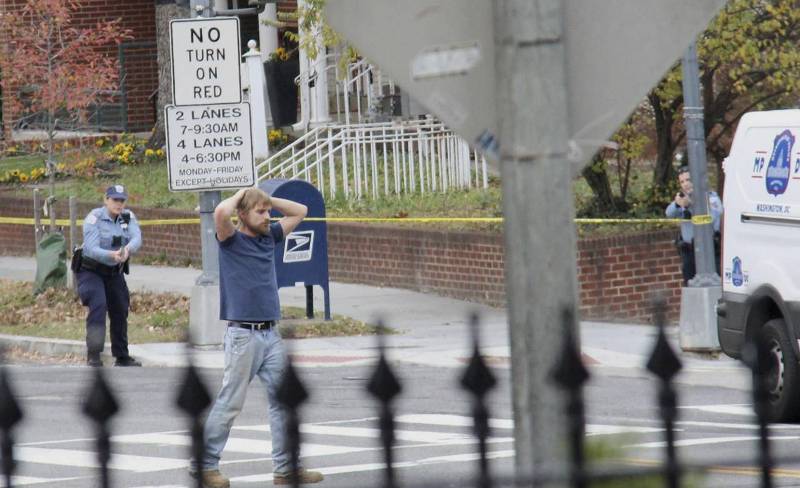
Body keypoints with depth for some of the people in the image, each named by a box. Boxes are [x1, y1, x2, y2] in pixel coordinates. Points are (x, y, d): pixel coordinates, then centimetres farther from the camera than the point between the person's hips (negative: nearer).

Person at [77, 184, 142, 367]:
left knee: (120, 311, 11)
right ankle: (93, 355, -27)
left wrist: (127, 249, -44)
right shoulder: (94, 218, -19)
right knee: (98, 306, -24)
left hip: (115, 272, 6)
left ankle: (122, 357, 27)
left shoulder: (128, 217, -4)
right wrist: (113, 255, -46)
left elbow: (137, 238, -20)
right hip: (91, 271, -6)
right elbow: (92, 249, -28)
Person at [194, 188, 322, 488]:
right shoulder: (232, 240, -4)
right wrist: (240, 195, -6)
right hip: (243, 335, -7)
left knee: (282, 400, 5)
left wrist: (267, 198, 11)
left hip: (271, 334, 7)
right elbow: (220, 213, -25)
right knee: (230, 403, -3)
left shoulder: (269, 237, 14)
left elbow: (299, 212, 23)